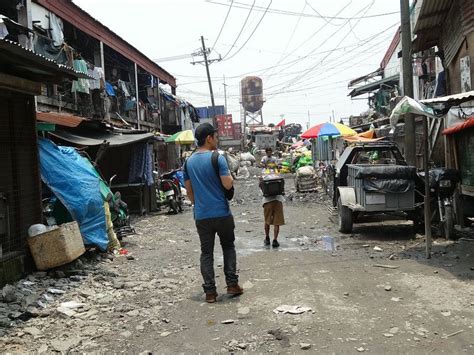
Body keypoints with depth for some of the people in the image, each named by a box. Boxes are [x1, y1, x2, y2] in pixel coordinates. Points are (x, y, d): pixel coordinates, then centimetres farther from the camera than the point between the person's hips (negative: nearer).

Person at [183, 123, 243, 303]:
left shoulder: (189, 162, 7)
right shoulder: (218, 158, -11)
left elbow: (189, 190, 12)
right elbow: (228, 184, -15)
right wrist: (230, 175, 4)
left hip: (201, 215, 4)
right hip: (222, 213, -3)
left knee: (206, 253, 7)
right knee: (228, 247, 15)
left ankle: (210, 291, 7)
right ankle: (232, 283, 13)